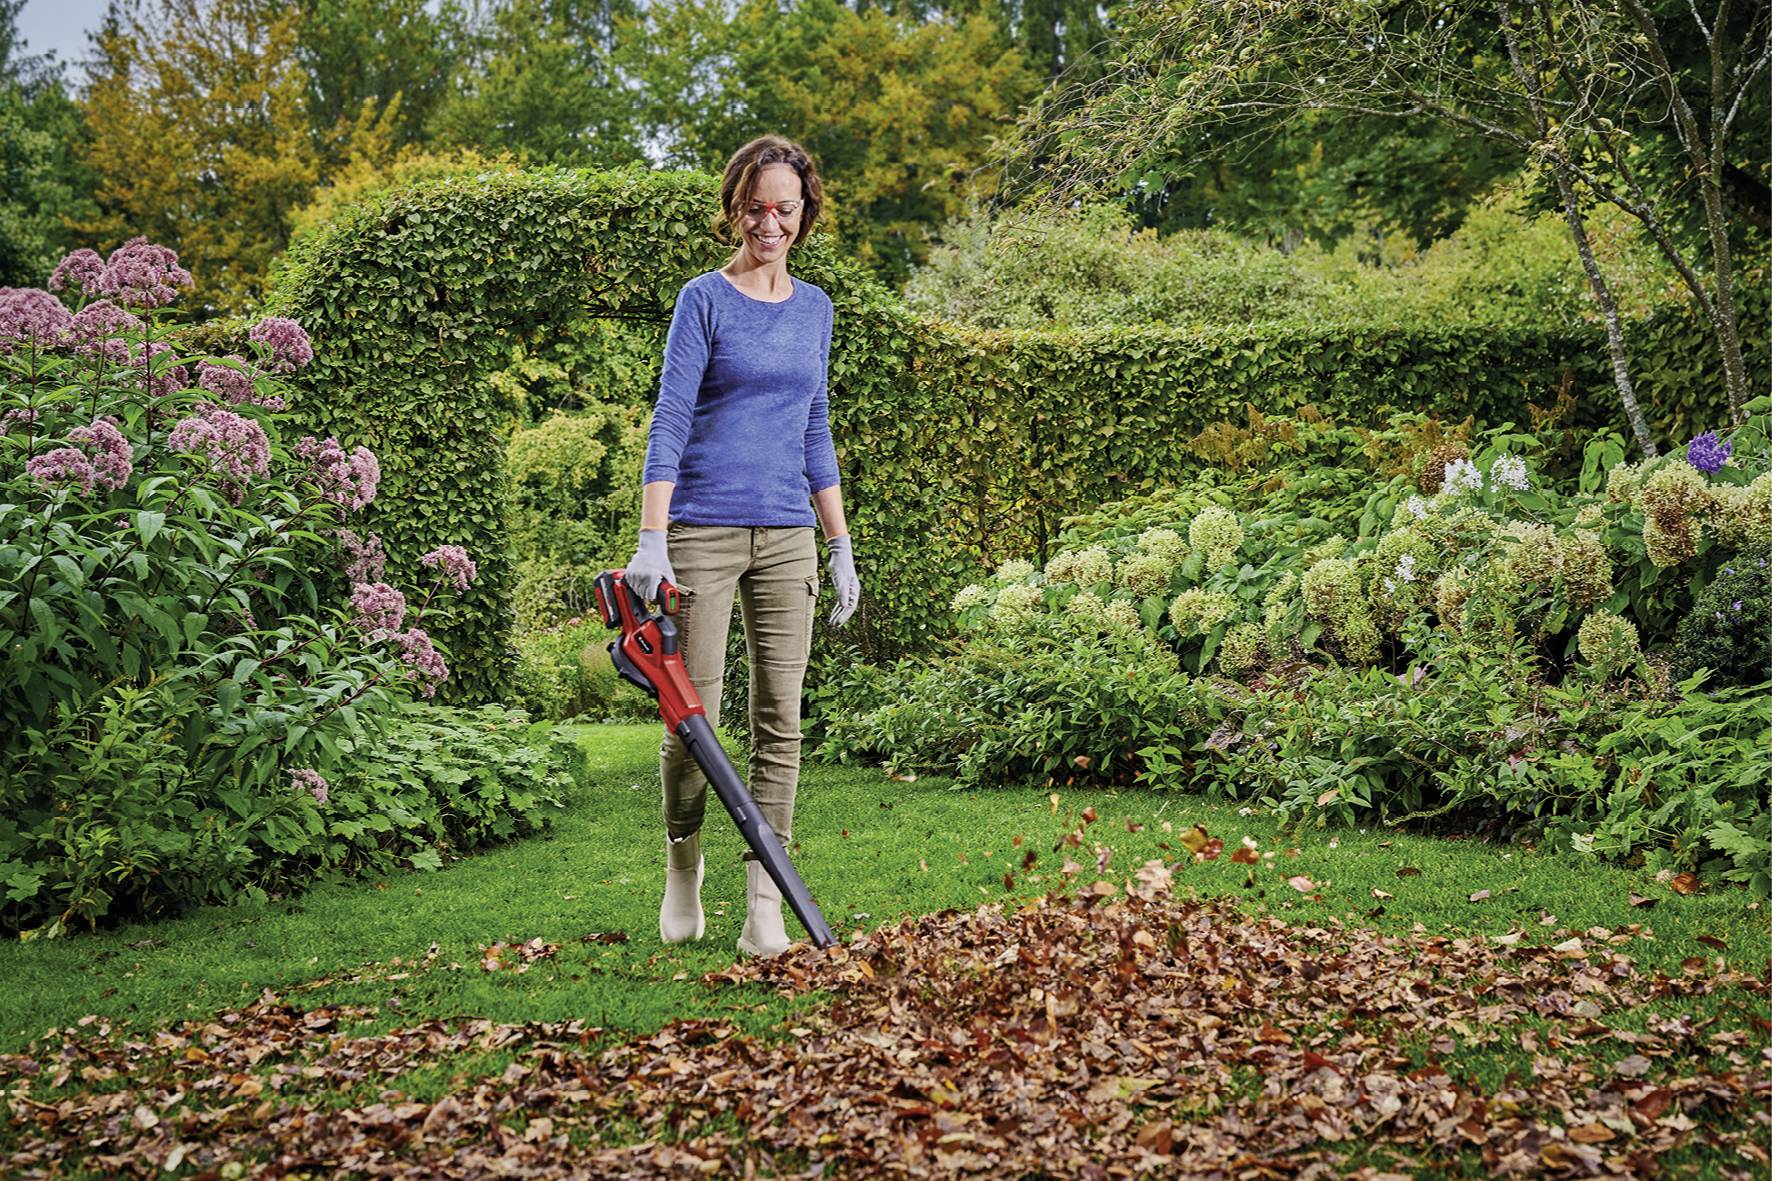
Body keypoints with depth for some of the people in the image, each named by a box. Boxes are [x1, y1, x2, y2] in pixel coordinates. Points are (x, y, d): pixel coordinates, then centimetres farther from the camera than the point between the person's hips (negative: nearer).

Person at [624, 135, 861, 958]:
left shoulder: (814, 308, 13)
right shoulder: (706, 300, -3)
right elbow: (669, 424, -10)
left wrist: (840, 545, 14)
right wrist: (651, 542, -19)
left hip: (786, 537, 5)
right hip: (705, 529, -4)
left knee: (780, 720, 0)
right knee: (694, 717, -1)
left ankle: (763, 911, 2)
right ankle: (683, 866, 24)